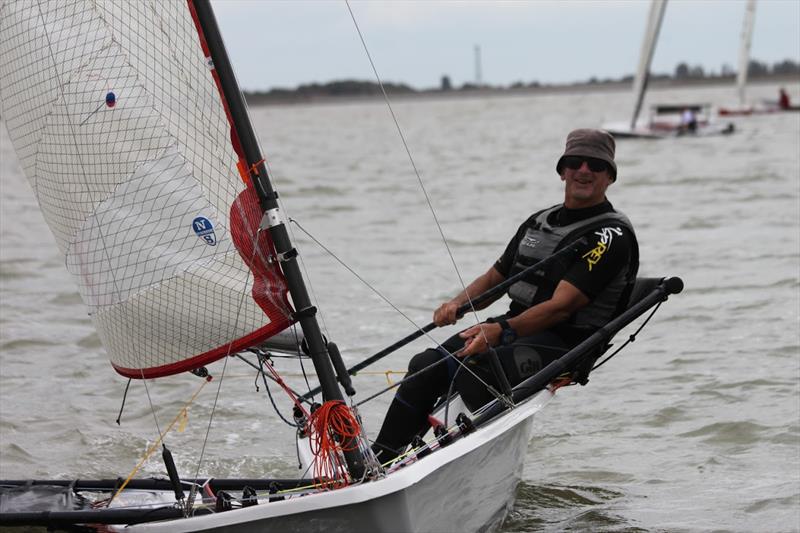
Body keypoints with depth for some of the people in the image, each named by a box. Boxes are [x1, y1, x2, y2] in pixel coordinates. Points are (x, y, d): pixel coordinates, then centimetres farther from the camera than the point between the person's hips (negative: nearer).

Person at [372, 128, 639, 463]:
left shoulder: (611, 235, -9)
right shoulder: (539, 222, 19)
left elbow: (561, 306, -19)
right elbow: (494, 278, 23)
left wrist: (502, 331, -31)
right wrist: (457, 304, 0)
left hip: (562, 344, -8)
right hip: (514, 327, 8)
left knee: (471, 372, -32)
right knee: (425, 366, -12)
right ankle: (376, 463, -12)